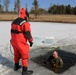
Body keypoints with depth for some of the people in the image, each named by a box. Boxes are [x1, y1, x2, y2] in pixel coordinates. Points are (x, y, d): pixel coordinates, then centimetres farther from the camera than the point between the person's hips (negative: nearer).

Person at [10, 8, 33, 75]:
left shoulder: (14, 21, 8)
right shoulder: (25, 23, -19)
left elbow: (12, 31, 14)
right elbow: (28, 33, -19)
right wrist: (31, 41, -6)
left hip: (14, 41, 8)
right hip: (21, 42, -8)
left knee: (17, 54, 23)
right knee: (25, 56, 3)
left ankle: (16, 66, 39)